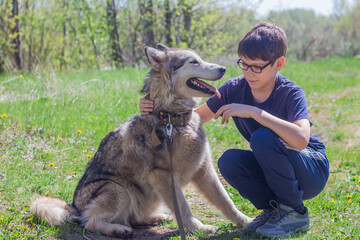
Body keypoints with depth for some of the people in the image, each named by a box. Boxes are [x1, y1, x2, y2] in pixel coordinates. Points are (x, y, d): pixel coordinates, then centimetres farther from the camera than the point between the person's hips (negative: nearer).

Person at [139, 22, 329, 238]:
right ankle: (274, 208, 1)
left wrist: (254, 112, -40)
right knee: (229, 161, -23)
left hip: (312, 168, -5)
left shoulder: (291, 93, -23)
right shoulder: (234, 89, -8)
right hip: (274, 169, 5)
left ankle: (294, 213, -12)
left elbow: (301, 139, -42)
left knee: (263, 138, -31)